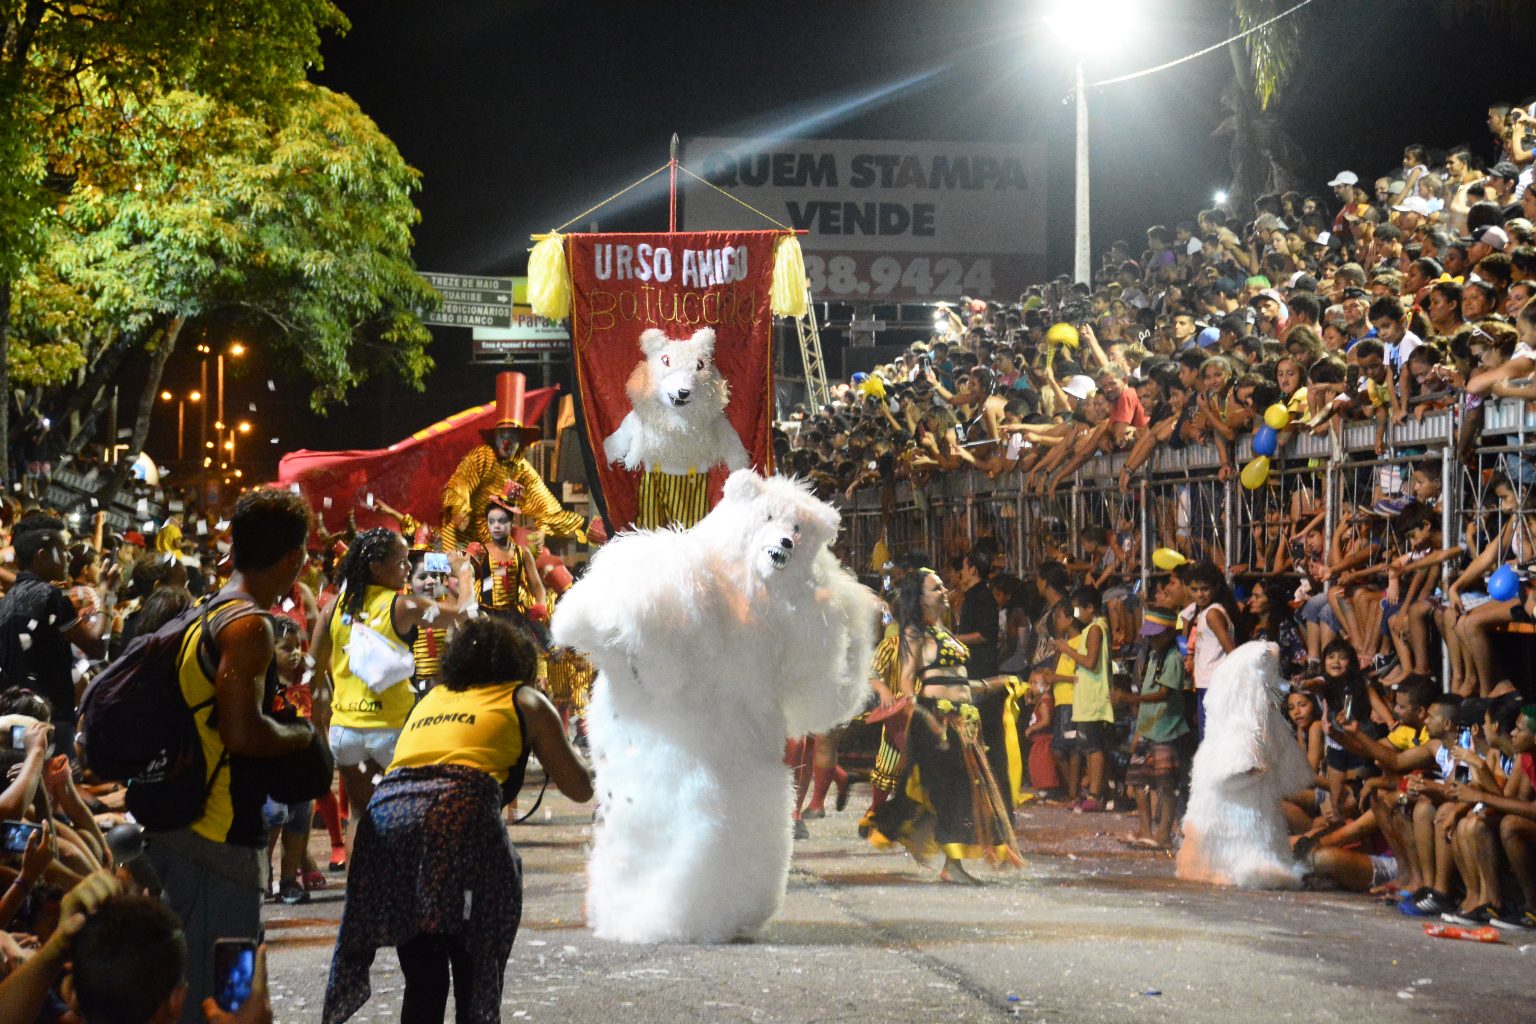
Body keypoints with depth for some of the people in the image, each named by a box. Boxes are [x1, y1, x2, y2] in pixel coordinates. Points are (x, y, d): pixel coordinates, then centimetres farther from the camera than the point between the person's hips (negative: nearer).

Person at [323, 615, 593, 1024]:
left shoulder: (431, 699, 32)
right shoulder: (526, 702, 20)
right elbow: (580, 789, 23)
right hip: (460, 812, -4)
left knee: (423, 982, 13)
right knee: (478, 983, 5)